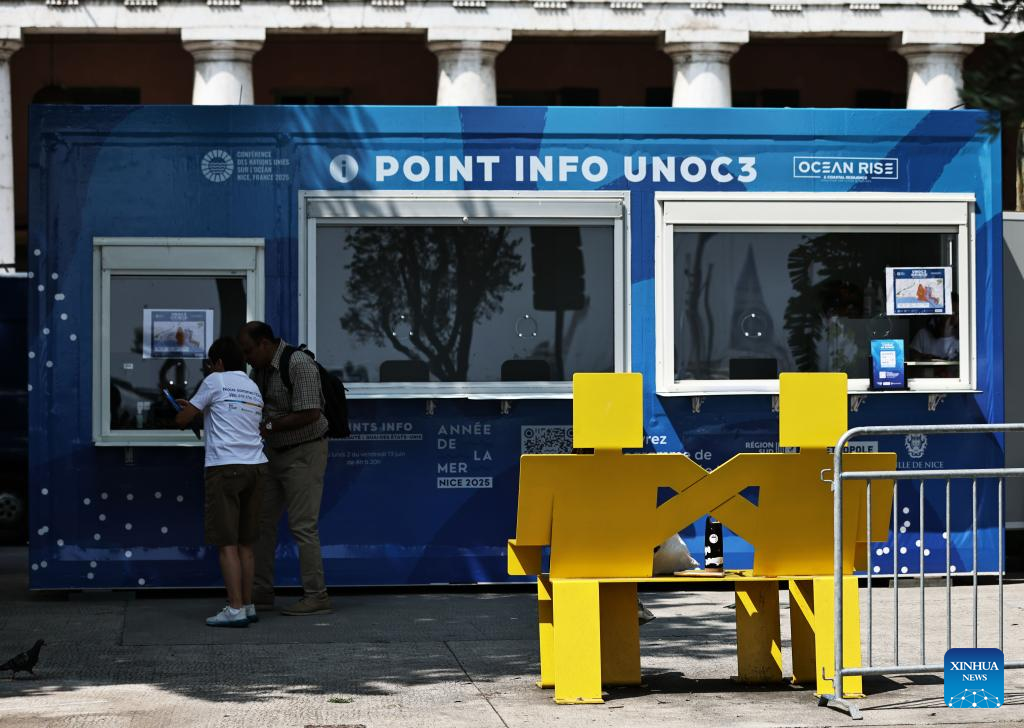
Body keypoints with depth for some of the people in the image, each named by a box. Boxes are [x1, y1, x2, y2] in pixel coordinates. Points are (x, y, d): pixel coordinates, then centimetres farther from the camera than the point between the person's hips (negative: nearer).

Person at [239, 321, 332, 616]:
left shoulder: (299, 365, -23)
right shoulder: (261, 367, 5)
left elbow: (310, 414, -28)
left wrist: (268, 427, -23)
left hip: (305, 453, -9)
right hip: (276, 452, 9)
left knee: (302, 525, -10)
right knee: (262, 520, 10)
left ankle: (316, 597, -6)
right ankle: (261, 591, 17)